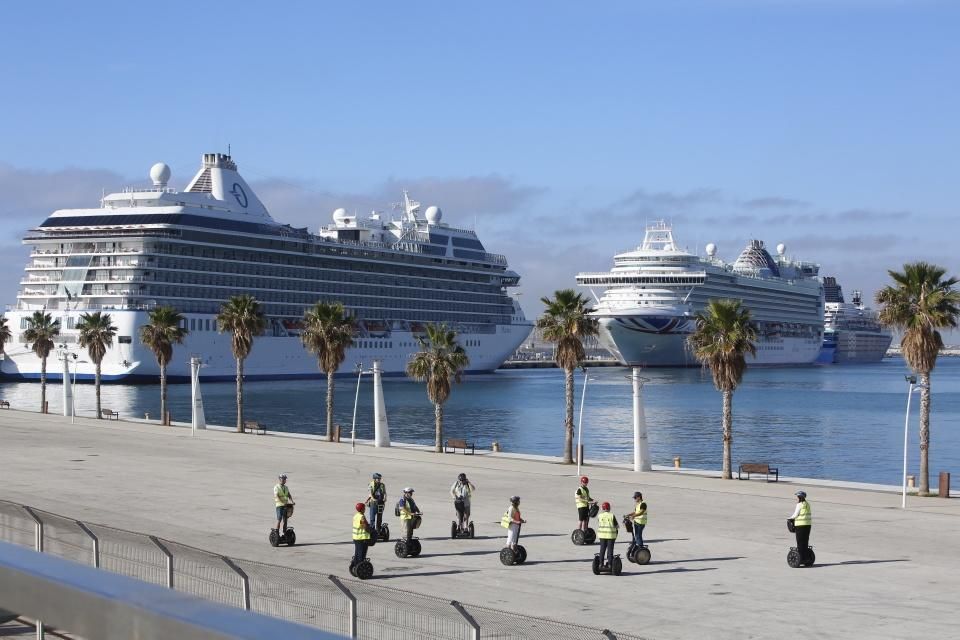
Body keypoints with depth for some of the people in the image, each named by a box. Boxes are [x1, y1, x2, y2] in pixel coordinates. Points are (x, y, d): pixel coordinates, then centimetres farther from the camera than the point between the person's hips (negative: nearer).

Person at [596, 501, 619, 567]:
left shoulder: (599, 516, -3)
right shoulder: (612, 516, -11)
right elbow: (617, 526, -3)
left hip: (602, 534, 2)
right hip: (611, 535, -2)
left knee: (602, 549, 11)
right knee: (610, 549, 3)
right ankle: (609, 564, 3)